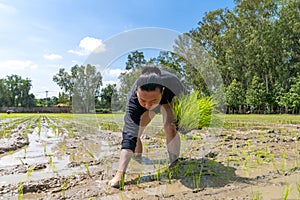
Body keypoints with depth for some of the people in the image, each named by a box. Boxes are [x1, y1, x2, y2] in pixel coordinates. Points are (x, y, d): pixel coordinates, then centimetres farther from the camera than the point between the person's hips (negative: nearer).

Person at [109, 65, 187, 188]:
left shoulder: (172, 83, -43)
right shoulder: (133, 99, -42)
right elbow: (129, 136, -43)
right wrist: (120, 173, -49)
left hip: (170, 99, -1)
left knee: (170, 127, -28)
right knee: (133, 133, -9)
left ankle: (174, 164, -7)